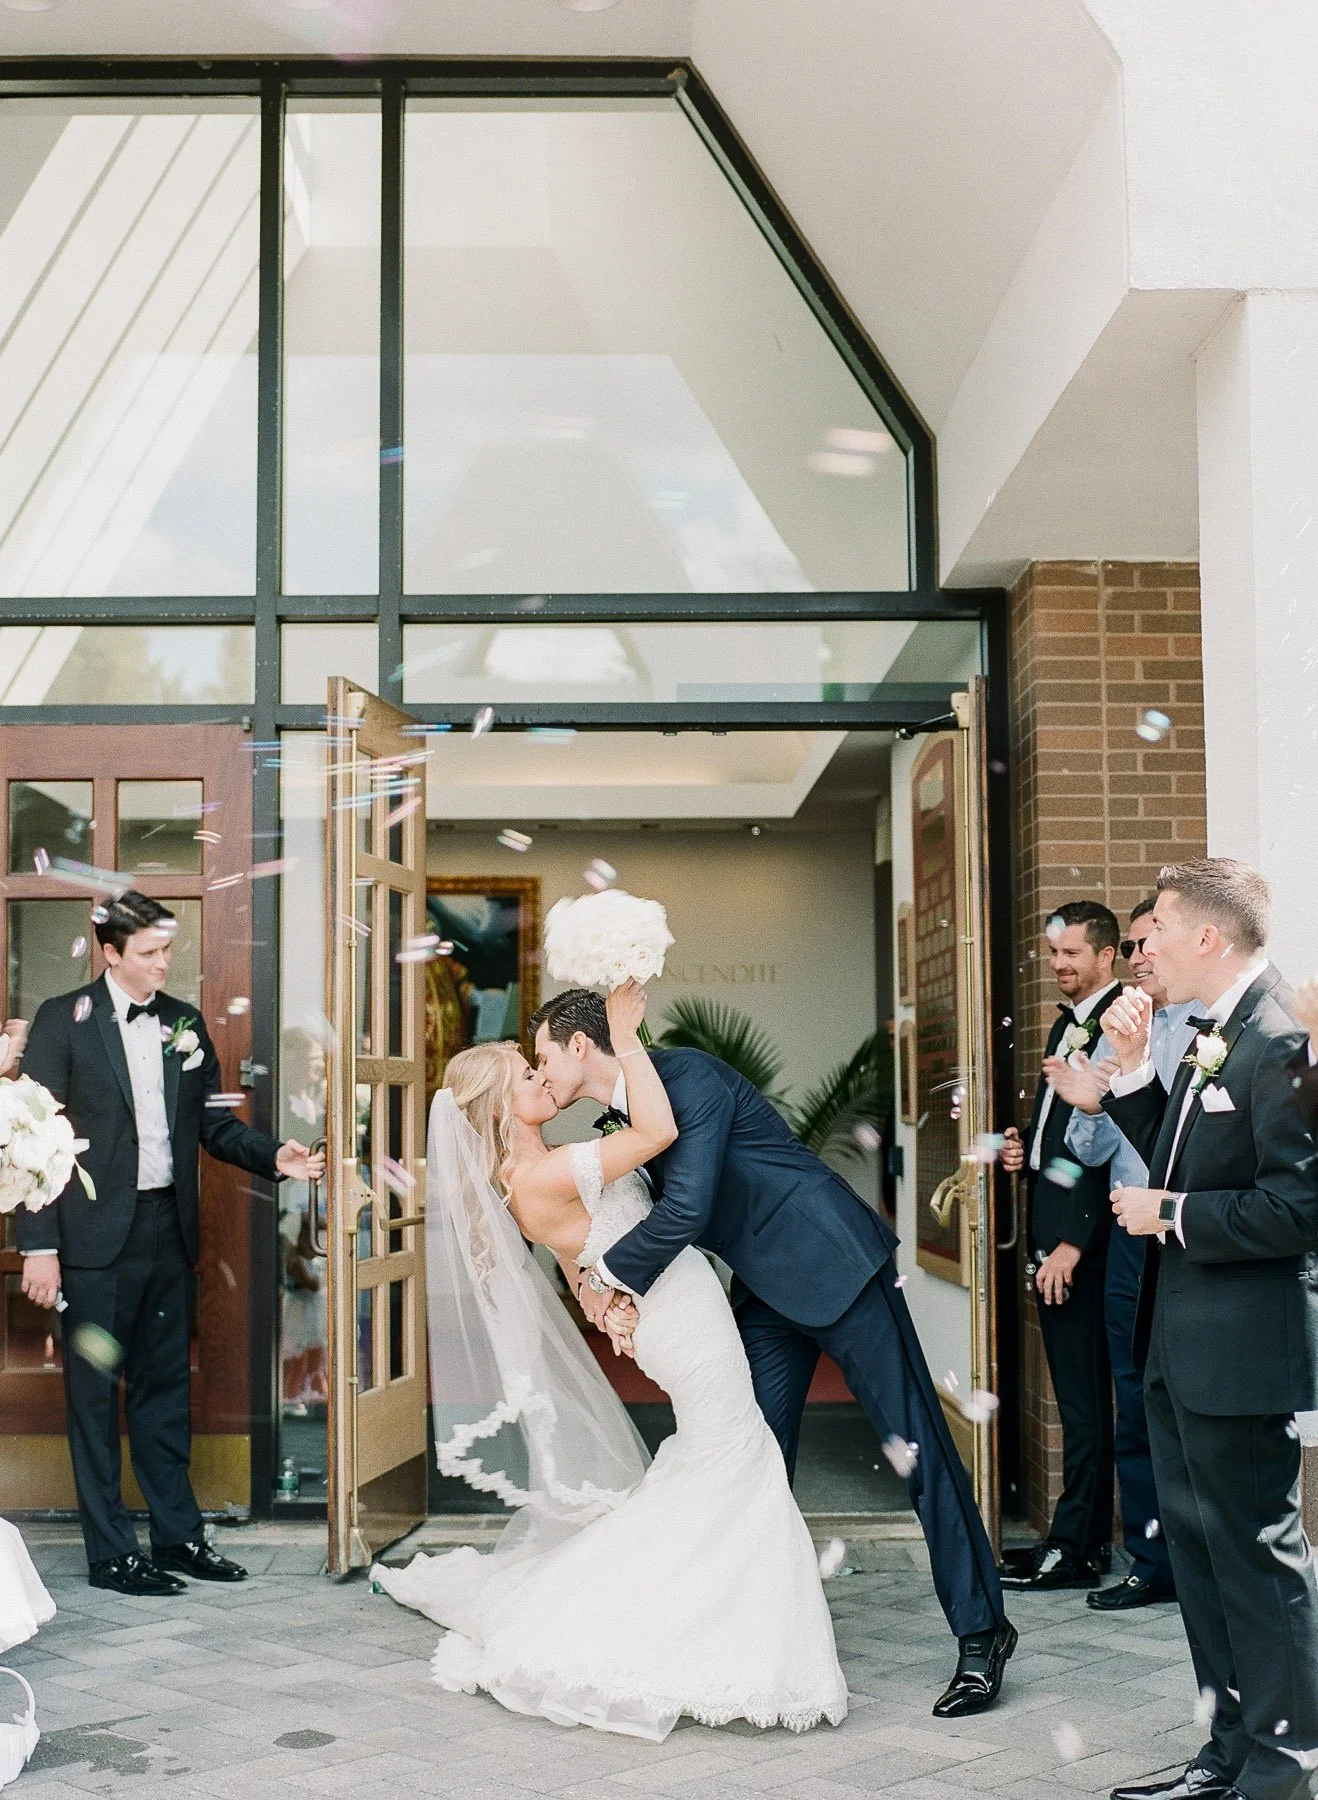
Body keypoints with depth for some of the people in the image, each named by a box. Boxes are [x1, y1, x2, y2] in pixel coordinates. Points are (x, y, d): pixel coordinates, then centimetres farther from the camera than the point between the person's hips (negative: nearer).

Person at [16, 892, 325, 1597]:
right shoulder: (63, 1020, -5)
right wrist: (40, 1245, -12)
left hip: (169, 1230, 5)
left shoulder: (184, 1023, 9)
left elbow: (212, 1120, 12)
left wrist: (273, 1155, -7)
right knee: (95, 1394, 4)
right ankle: (112, 1552, 13)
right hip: (96, 1237, -5)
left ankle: (177, 1534, 24)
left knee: (165, 1388, 14)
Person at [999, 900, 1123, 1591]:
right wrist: (1024, 1147, 6)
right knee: (1079, 1396, 14)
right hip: (1053, 1237, 9)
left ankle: (1072, 1549, 4)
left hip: (1086, 1243, -9)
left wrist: (1073, 1243, -19)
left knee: (1085, 1398, -2)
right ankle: (1092, 1533, 21)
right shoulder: (1066, 1025, 17)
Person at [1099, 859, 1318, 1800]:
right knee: (1200, 1545, 17)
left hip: (1242, 1349, -10)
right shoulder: (1214, 1037, 11)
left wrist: (1169, 1216, -16)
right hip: (1184, 1345, 10)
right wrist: (1135, 1070, 4)